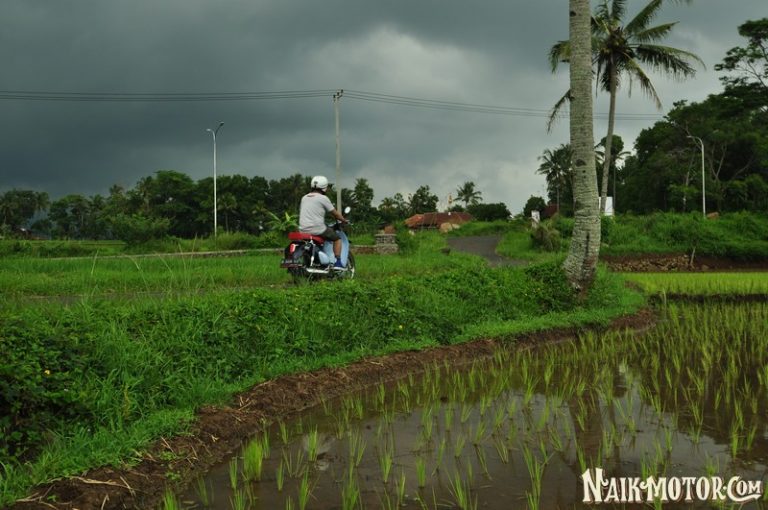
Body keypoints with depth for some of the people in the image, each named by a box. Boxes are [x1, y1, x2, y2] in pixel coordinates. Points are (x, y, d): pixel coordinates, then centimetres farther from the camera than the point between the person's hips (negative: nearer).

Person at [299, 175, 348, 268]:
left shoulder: (304, 198, 13)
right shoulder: (323, 198, -6)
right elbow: (335, 213, 0)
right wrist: (344, 220, 17)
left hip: (303, 230, 6)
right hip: (317, 230, -6)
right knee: (337, 238, 11)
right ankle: (338, 263, 1)